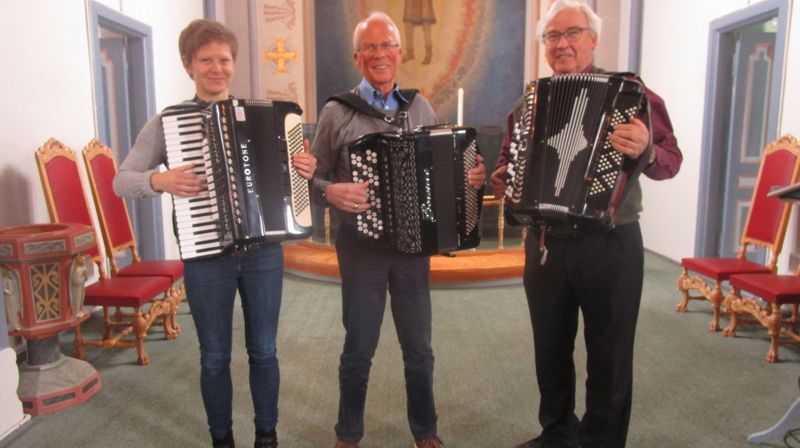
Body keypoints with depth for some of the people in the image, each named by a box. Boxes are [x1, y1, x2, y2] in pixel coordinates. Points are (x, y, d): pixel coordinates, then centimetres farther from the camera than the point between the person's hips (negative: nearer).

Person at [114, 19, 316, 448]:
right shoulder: (166, 122, 0)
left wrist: (305, 169, -10)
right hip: (206, 257, -1)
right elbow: (122, 182, -1)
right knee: (215, 357, 11)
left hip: (263, 253, 2)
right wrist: (159, 180, -22)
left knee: (263, 351, 12)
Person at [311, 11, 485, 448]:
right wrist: (331, 192, -21)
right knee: (359, 350, 9)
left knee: (418, 347, 13)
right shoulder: (337, 112, -2)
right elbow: (313, 178, 0)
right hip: (360, 245, -2)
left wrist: (469, 177, -5)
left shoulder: (421, 108, 7)